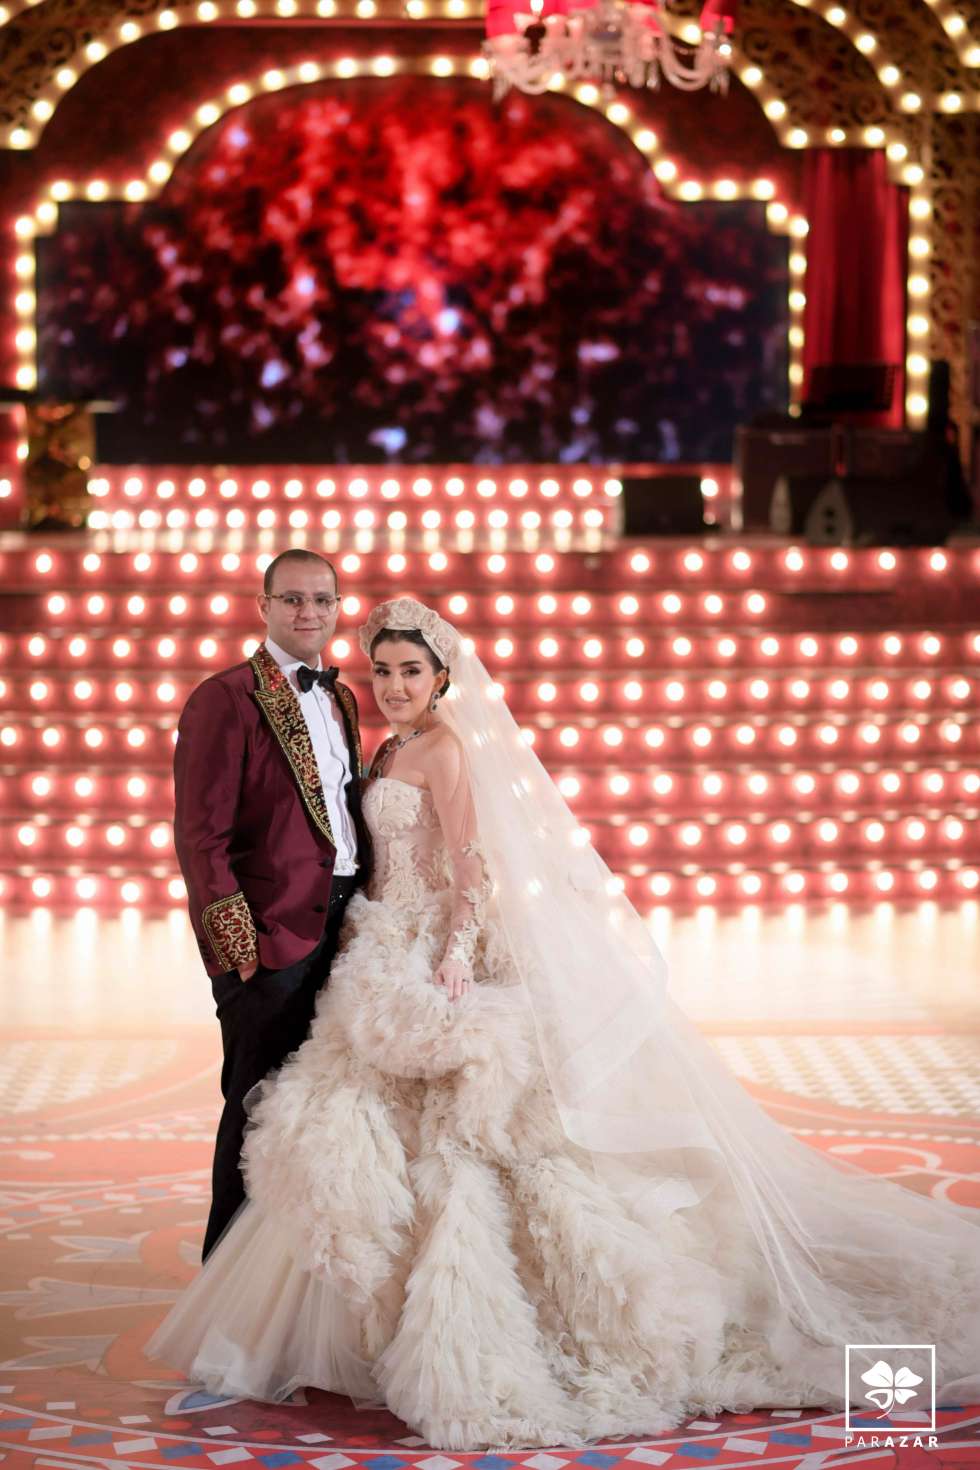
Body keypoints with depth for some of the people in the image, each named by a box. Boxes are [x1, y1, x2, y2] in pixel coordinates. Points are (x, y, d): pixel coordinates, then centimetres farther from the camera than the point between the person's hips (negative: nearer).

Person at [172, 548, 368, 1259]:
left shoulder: (340, 699, 15)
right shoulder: (227, 698, -9)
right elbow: (200, 835, -13)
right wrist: (239, 944, -16)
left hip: (339, 930, 7)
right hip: (272, 935, -7)